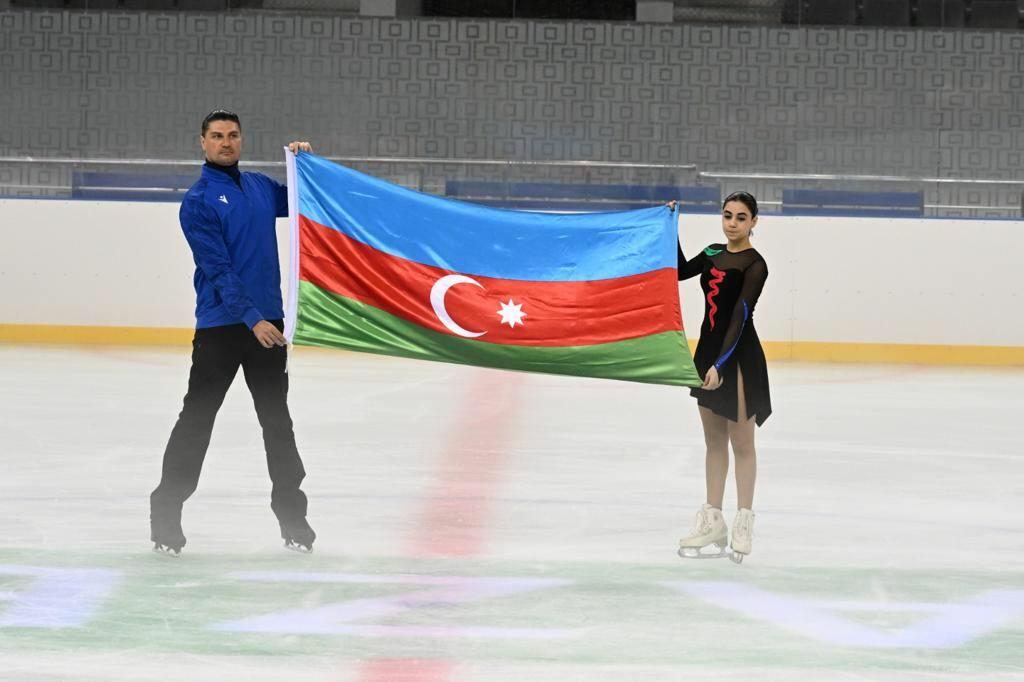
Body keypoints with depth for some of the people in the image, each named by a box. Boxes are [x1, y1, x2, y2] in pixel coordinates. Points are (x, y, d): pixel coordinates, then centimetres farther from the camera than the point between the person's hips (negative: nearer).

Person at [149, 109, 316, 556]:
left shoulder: (260, 188, 9)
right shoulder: (198, 201, -8)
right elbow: (218, 268, -15)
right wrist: (252, 319, -23)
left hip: (267, 323, 5)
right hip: (220, 324, -5)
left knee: (277, 421, 10)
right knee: (197, 419, -2)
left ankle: (292, 516, 18)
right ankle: (166, 514, 5)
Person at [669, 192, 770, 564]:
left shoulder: (754, 265, -16)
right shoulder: (714, 254, 6)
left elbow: (740, 316, -24)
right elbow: (681, 271, 21)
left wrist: (721, 364, -33)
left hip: (739, 356, -7)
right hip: (708, 348, 7)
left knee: (741, 441, 1)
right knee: (714, 440, 12)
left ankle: (744, 522, 9)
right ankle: (712, 521, 18)